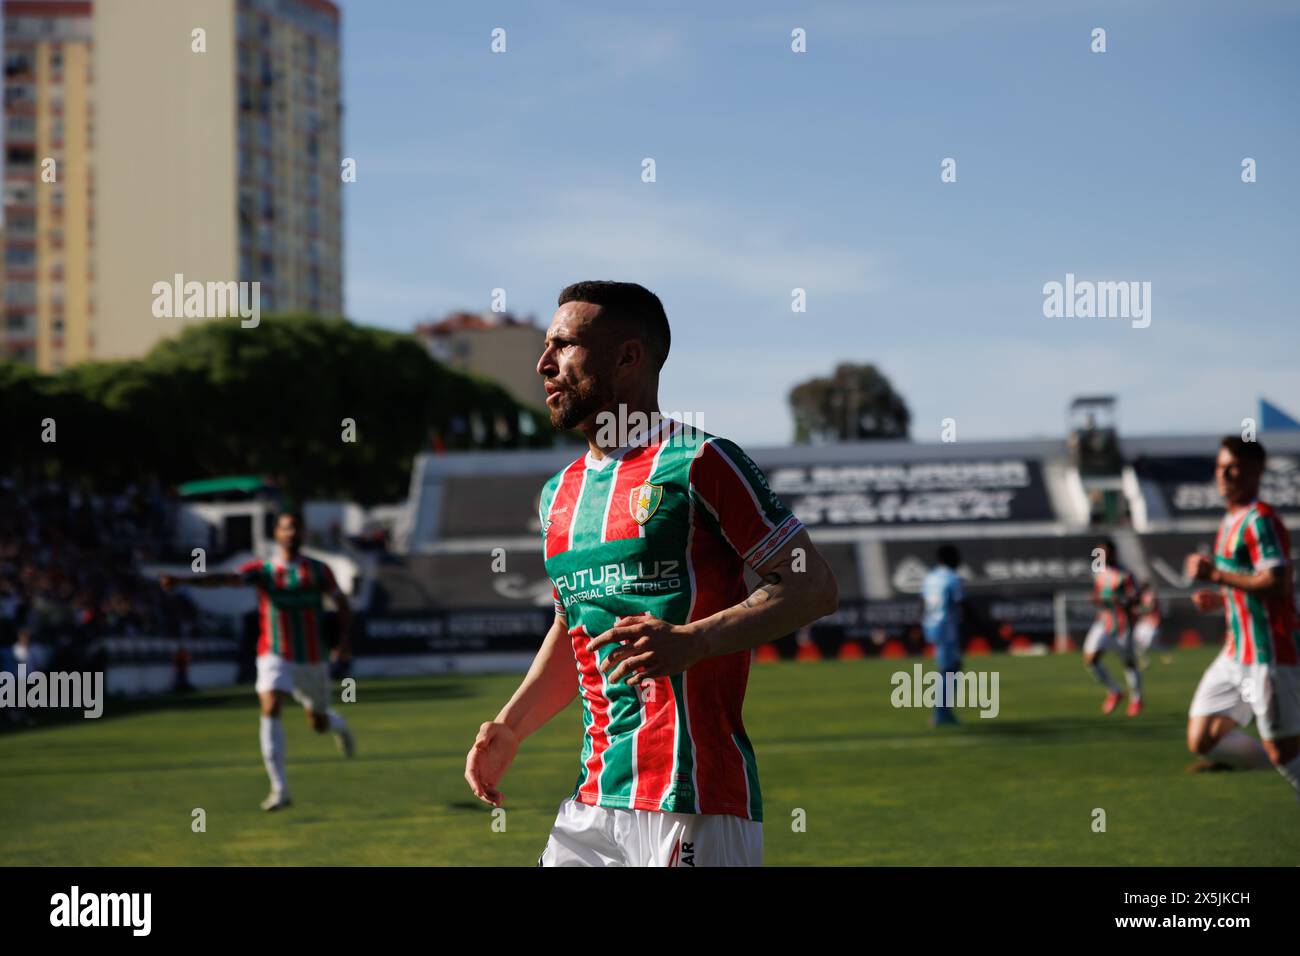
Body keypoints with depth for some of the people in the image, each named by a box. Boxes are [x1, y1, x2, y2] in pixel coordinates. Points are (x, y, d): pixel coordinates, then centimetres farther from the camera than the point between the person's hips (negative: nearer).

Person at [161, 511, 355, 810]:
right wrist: (183, 580, -35)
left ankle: (338, 724, 55)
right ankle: (280, 789, -22)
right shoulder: (261, 570, -3)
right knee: (270, 710, -25)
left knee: (319, 724, 14)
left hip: (312, 660, 1)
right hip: (275, 658, -1)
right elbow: (226, 579, -18)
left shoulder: (317, 570, 1)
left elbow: (341, 603, 9)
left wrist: (343, 639, -8)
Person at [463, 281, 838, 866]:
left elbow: (814, 587, -9)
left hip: (694, 802, -7)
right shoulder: (560, 494, 17)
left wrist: (690, 642, -21)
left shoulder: (697, 463, -6)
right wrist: (509, 728, 16)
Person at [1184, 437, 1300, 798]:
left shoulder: (1259, 520, -14)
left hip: (1270, 657, -9)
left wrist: (1216, 575, -22)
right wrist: (1220, 599, 11)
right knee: (1202, 740, 7)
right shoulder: (1231, 521, 16)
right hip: (1236, 655, 9)